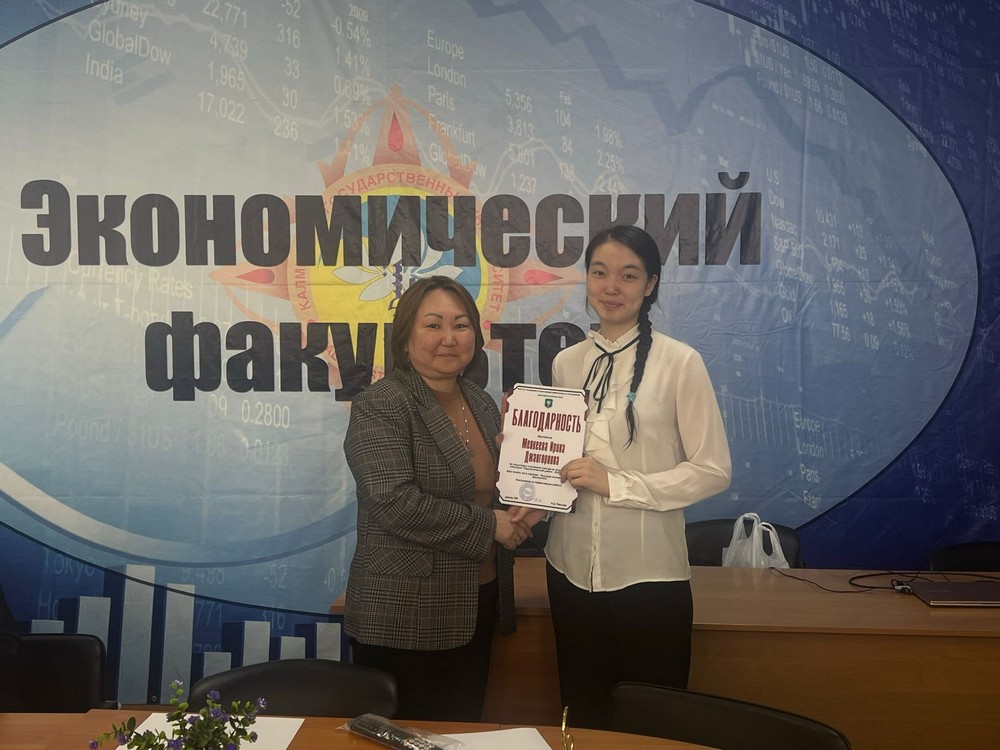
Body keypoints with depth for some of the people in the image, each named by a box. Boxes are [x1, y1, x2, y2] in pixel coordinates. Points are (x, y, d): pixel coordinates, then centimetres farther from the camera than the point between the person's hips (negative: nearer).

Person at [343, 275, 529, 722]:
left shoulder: (481, 403, 9)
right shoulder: (380, 407, -14)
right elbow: (394, 502, -24)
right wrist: (487, 526, -17)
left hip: (476, 606, 7)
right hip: (404, 619, -7)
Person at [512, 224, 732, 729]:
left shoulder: (679, 362, -9)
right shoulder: (566, 363, 6)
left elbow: (713, 470, -10)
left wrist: (616, 484, -18)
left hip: (648, 573, -4)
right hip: (571, 569, 5)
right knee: (582, 718, 19)